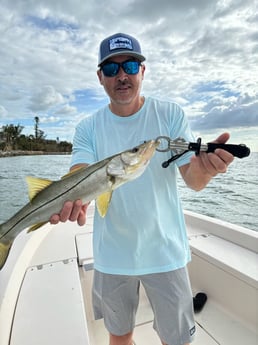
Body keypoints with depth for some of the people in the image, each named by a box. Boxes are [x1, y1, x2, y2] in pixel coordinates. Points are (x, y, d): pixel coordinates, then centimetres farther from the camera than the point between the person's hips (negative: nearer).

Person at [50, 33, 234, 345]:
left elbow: (193, 182, -12)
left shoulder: (171, 115, -7)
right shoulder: (88, 129, -4)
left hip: (165, 252, -1)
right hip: (111, 255, 2)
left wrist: (205, 167, -35)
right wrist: (69, 200, -39)